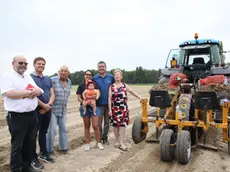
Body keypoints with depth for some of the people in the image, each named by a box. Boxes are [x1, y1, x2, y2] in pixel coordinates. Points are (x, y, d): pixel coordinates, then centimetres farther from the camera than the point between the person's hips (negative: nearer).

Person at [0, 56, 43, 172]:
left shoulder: (29, 77, 16)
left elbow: (39, 91, 15)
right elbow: (10, 93, -20)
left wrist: (37, 90, -11)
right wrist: (30, 92, -12)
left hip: (32, 115, 7)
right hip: (17, 117, -7)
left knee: (30, 143, 16)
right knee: (17, 146, 5)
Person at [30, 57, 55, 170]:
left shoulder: (48, 79, 12)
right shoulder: (30, 77, -6)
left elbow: (52, 94, 9)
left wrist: (49, 105, -8)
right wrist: (43, 105, -14)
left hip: (47, 109, 6)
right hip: (35, 109, -6)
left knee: (43, 132, 16)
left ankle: (43, 153, 29)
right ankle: (33, 158, 13)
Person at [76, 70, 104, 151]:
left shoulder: (95, 84, 4)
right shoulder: (81, 86, 7)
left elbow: (98, 94, -9)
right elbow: (79, 98, 3)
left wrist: (87, 97, -19)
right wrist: (83, 101, -17)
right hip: (84, 107, 1)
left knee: (95, 125, -5)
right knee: (87, 126, 10)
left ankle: (98, 142, 12)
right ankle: (87, 143, 20)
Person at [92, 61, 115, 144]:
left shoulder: (111, 77, 2)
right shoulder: (94, 78, -1)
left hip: (108, 103, 2)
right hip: (99, 104, -1)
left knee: (107, 122, 12)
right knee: (99, 123, 6)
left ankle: (105, 138, 27)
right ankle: (99, 138, 21)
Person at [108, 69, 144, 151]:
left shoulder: (124, 85, 8)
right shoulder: (111, 87, 3)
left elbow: (132, 92, 3)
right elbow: (109, 99, 0)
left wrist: (139, 97, -10)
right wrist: (110, 109, -5)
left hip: (123, 108, 1)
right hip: (115, 108, 0)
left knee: (122, 124, -3)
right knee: (115, 124, 6)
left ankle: (121, 143, 2)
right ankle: (117, 141, 21)